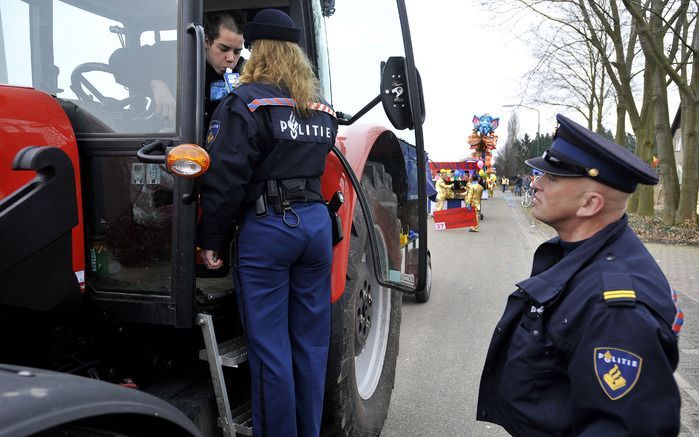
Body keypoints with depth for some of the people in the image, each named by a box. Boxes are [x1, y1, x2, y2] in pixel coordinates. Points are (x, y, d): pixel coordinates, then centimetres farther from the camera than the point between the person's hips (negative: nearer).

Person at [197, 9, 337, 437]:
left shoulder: (245, 103, -7)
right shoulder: (321, 107, 13)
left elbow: (226, 179, -12)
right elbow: (320, 164, 13)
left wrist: (211, 240, -5)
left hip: (266, 228, -6)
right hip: (316, 222, 6)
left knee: (270, 346, 4)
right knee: (311, 341, 14)